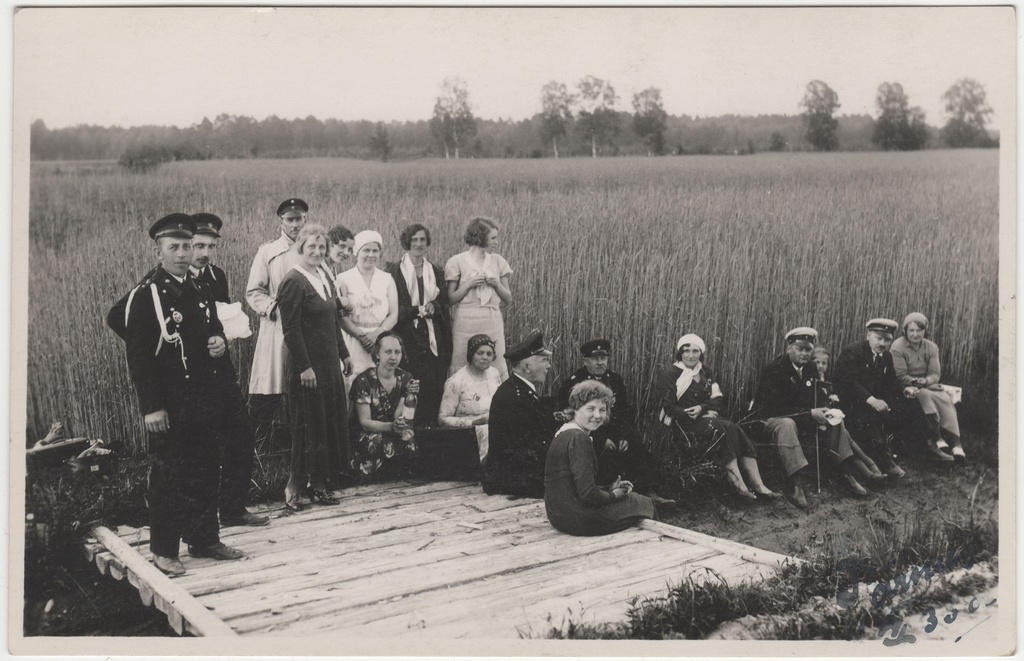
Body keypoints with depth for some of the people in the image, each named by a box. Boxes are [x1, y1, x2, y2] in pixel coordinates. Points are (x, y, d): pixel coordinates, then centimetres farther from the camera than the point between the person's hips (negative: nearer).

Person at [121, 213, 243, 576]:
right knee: (169, 476, 1)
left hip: (208, 396, 7)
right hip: (170, 403, -7)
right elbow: (137, 356, -13)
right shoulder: (146, 295, -10)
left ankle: (205, 539, 26)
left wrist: (220, 342, -1)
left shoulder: (201, 291, 11)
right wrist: (151, 407, -18)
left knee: (207, 471, 13)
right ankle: (164, 550, 12)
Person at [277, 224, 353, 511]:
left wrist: (344, 354, 17)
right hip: (308, 364, -8)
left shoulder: (325, 278, 13)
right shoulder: (293, 282, -13)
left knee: (331, 421, 10)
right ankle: (295, 486, 7)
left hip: (329, 362, 9)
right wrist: (304, 367, -19)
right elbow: (291, 329, -17)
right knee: (309, 425, -3)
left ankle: (319, 483, 18)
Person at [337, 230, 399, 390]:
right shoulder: (344, 279, 4)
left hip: (382, 342, 2)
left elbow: (393, 314, 7)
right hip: (353, 343, -2)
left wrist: (377, 333, -9)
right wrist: (361, 335, -13)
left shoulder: (387, 279, 13)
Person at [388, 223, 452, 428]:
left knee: (434, 390, -2)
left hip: (434, 340, 4)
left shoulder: (436, 273, 15)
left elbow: (445, 306, 12)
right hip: (407, 339, -3)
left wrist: (434, 307, -10)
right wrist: (418, 310, -14)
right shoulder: (394, 273, 2)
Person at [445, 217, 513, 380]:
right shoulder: (457, 262, -1)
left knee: (497, 368, 1)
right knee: (462, 370, -2)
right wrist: (469, 284, -12)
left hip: (492, 323, 3)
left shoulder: (498, 261, 9)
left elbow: (508, 298, 11)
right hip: (466, 323, -3)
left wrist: (497, 284, -6)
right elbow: (450, 299, -1)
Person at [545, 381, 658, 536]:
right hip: (576, 520, -9)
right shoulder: (578, 438, -19)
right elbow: (587, 493, -23)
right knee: (644, 504, 9)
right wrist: (613, 495, -5)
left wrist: (609, 489, 7)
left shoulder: (566, 433, 11)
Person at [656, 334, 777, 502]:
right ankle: (738, 485, -35)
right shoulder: (669, 375, 1)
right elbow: (669, 407, -7)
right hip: (683, 425, -5)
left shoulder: (706, 373, 17)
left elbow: (718, 400, 7)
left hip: (706, 418, 5)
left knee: (733, 429, -23)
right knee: (722, 429, -30)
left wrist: (702, 408, -13)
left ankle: (758, 485, -29)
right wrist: (690, 413, -18)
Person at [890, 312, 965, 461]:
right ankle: (935, 438, -31)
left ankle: (955, 443, -28)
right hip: (907, 388, -5)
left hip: (928, 384, 5)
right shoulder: (897, 348, -10)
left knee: (946, 399, -23)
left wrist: (924, 381, -23)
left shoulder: (931, 347, 6)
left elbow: (935, 374, -1)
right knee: (926, 395, -34)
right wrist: (916, 382, -24)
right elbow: (901, 376, -13)